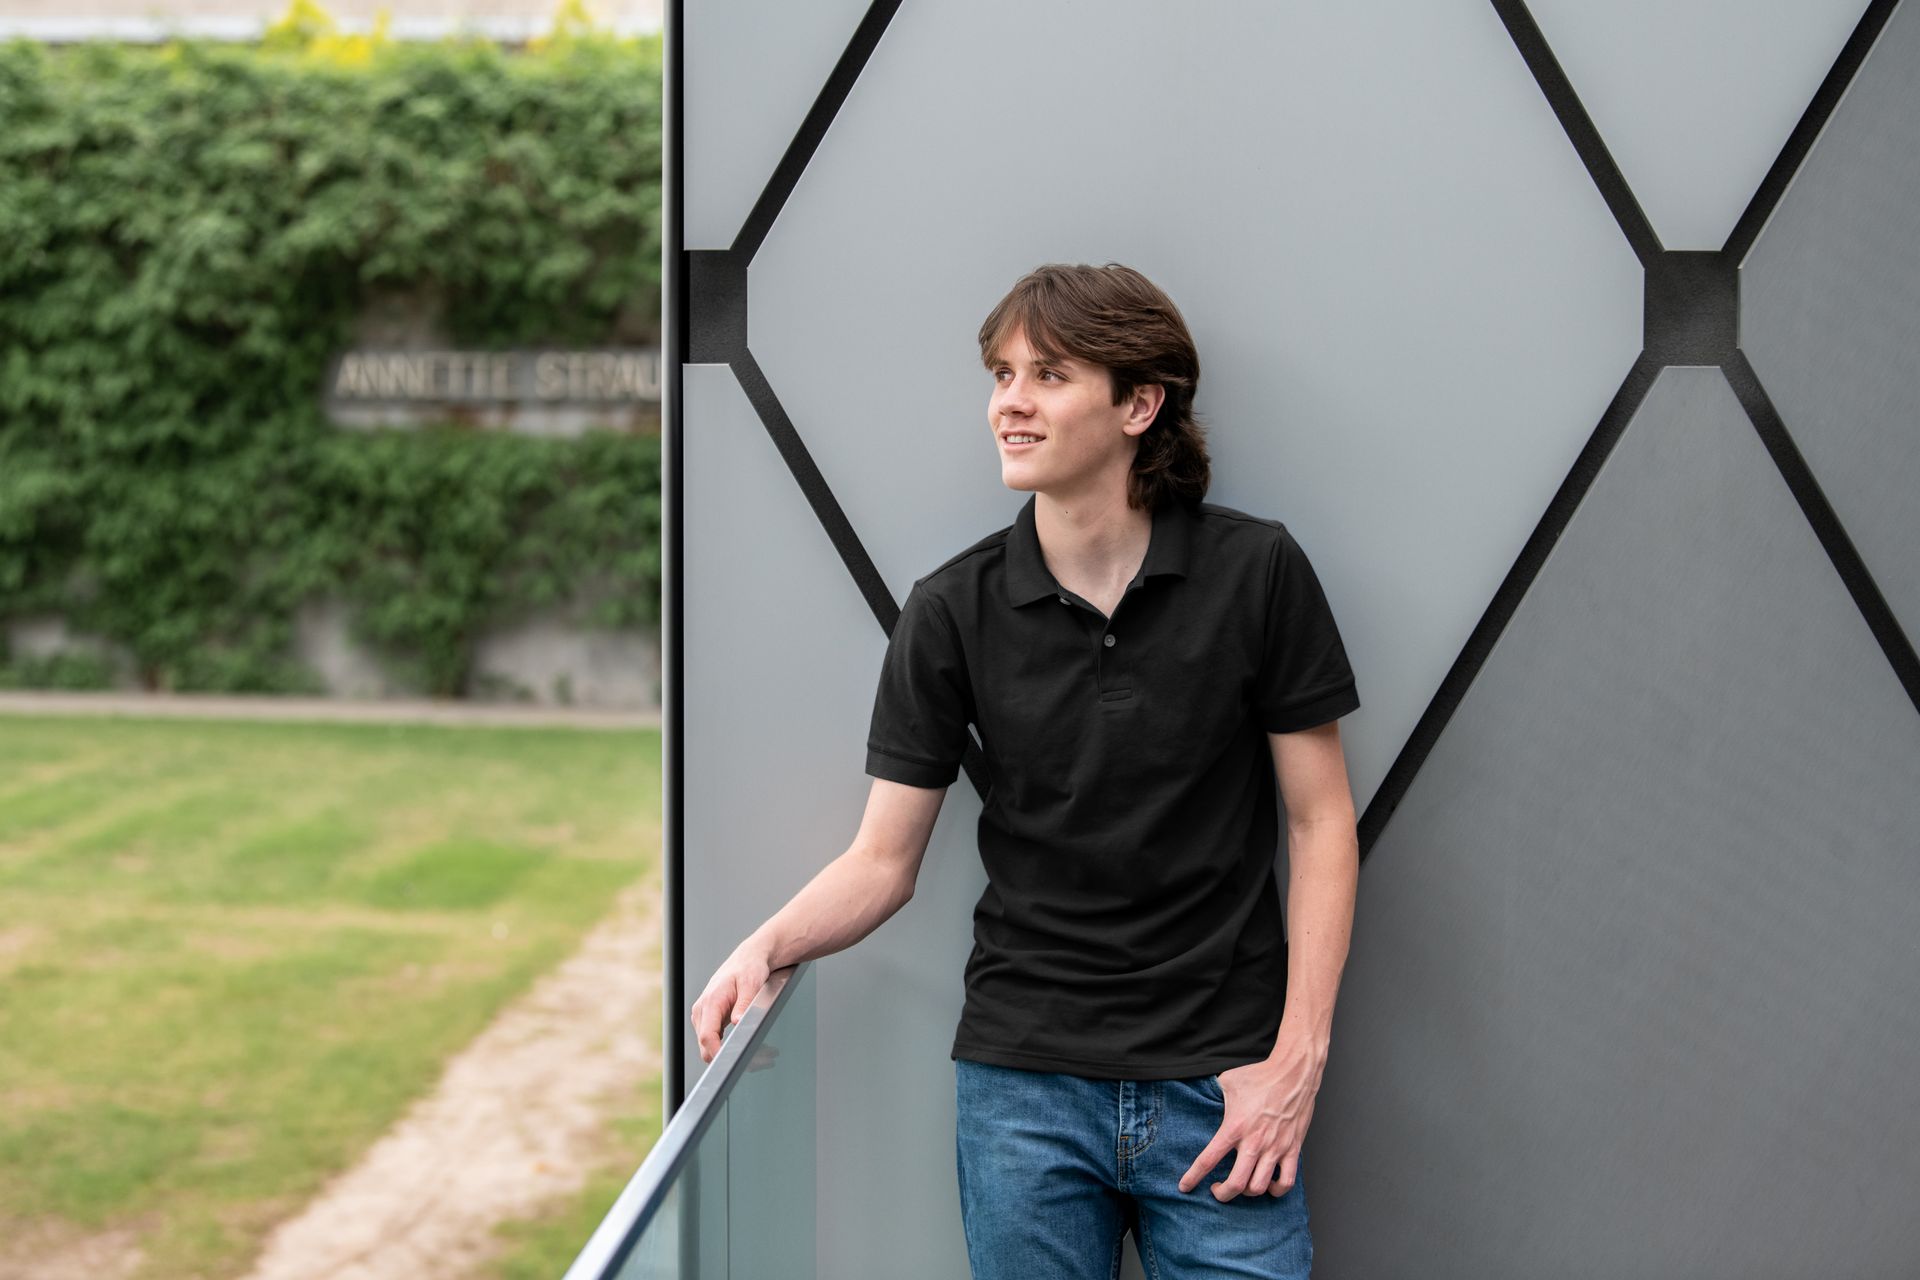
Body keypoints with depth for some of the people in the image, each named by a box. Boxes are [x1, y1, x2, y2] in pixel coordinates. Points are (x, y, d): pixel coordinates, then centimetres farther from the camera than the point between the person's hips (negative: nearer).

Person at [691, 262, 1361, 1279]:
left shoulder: (1257, 573, -4)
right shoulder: (953, 609, -1)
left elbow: (1321, 822, -1)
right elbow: (883, 860, 2)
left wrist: (1296, 1057, -8)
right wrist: (768, 945, -18)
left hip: (1219, 1086, -1)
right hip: (1022, 1081, 1)